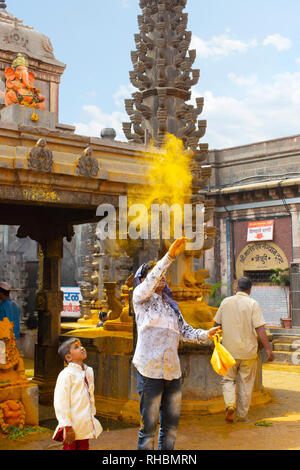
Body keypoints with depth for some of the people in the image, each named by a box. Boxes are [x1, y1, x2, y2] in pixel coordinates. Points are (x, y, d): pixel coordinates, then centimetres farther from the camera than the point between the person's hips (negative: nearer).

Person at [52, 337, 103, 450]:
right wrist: (67, 427, -20)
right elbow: (61, 404, -19)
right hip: (73, 427, -7)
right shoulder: (66, 375, -16)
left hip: (86, 425, 7)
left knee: (84, 447, 15)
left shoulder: (89, 371, 10)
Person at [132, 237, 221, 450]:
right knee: (149, 426, -1)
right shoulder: (140, 297, 1)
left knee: (171, 425, 14)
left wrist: (205, 334, -4)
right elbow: (152, 280, -19)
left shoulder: (171, 305, 18)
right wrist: (170, 256, -26)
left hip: (173, 370, 6)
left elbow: (185, 330, 13)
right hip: (149, 370, -6)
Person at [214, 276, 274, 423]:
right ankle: (242, 415, 17)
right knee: (246, 383, 11)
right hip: (248, 351, -2)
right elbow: (260, 329, -14)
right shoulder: (253, 304, -8)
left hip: (229, 350, 2)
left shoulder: (226, 302, 2)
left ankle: (230, 404, -9)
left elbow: (217, 324, 10)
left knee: (228, 379, 15)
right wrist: (269, 349, -12)